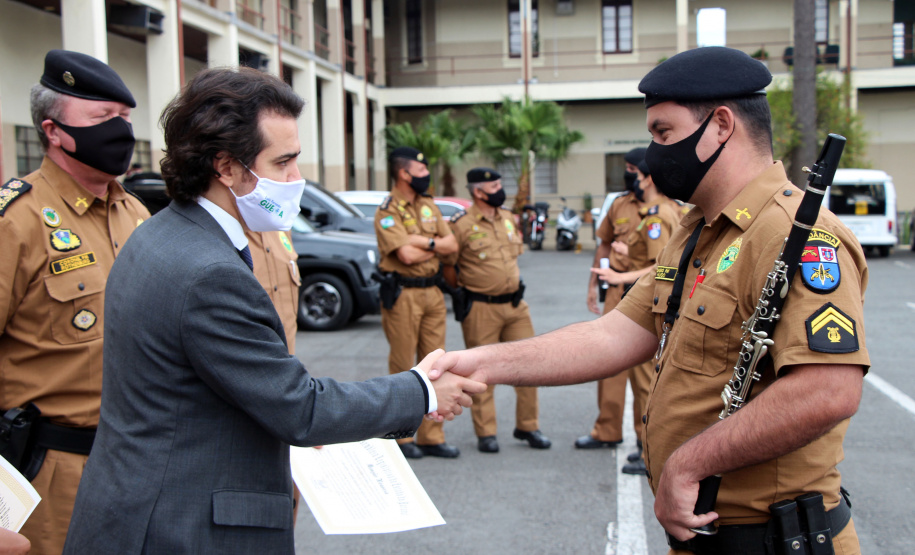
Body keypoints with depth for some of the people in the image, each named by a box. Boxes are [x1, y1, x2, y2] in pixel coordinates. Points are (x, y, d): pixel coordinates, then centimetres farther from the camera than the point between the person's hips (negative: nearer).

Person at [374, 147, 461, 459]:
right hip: (403, 295, -7)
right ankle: (401, 437, 9)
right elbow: (407, 254, -19)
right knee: (402, 368, -1)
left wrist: (423, 241, -10)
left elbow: (452, 246, 7)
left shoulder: (428, 206, 15)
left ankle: (431, 436, 15)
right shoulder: (387, 211, -8)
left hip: (432, 292, 7)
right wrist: (437, 247, -4)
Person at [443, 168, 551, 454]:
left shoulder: (509, 219, 11)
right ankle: (485, 433, 12)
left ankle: (527, 426, 19)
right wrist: (464, 293, 1)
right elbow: (447, 264, -6)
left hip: (515, 304, 6)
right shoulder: (462, 224, -10)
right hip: (481, 309, -6)